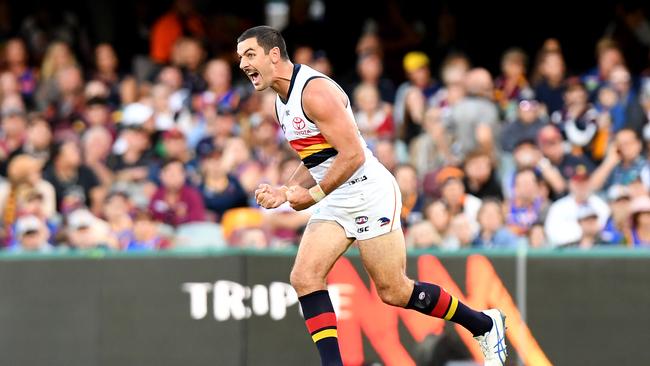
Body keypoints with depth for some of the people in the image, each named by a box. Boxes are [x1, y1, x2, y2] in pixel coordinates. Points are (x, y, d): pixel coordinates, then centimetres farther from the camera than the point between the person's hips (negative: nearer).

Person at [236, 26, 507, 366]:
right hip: (335, 203, 9)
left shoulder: (315, 91, -19)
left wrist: (313, 195, -21)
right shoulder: (282, 99, 12)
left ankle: (485, 325, 16)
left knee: (394, 291, -2)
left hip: (369, 194, -9)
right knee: (304, 277, -8)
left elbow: (352, 154, -24)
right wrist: (284, 192, 7)